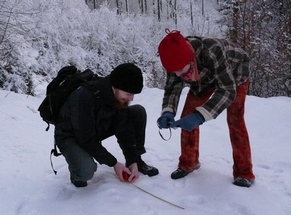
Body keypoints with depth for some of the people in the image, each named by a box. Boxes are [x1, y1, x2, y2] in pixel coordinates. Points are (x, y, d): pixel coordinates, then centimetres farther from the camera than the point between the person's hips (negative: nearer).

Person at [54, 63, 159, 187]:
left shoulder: (119, 96, -16)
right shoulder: (85, 97, -36)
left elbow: (124, 130, -9)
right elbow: (86, 140, -30)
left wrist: (133, 162, -14)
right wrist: (113, 163, -22)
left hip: (98, 129, 6)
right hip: (71, 136, -6)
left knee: (139, 112, -9)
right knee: (85, 172, -37)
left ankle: (137, 161, 5)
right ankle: (78, 164, 1)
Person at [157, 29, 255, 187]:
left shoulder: (212, 52, -46)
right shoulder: (177, 59, -29)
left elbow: (227, 90, -44)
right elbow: (171, 88, -22)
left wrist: (199, 116, -56)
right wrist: (168, 112, -43)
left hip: (234, 73, -5)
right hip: (204, 78, 5)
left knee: (235, 120, -13)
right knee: (187, 116, -3)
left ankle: (244, 172, 1)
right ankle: (188, 162, 14)